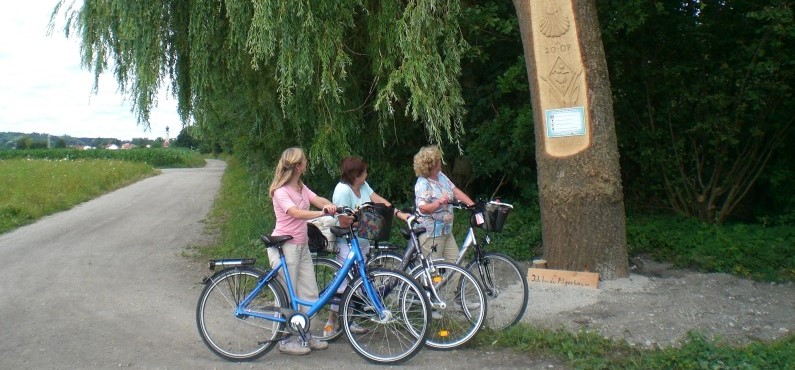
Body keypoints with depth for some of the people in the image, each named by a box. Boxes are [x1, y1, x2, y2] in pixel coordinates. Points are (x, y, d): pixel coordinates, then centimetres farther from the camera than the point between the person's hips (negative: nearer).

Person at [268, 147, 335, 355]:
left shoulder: (301, 187, 11)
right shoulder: (281, 191, -15)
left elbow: (318, 200, -4)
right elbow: (296, 213, -30)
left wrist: (332, 206, -25)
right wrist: (322, 213, -41)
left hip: (301, 245, 8)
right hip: (285, 246, -8)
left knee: (309, 294, 10)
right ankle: (286, 341, 12)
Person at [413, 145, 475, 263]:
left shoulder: (441, 176, 7)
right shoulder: (422, 184, -18)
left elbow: (456, 192, 5)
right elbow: (423, 208, -27)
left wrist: (473, 205, -5)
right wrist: (439, 203, -44)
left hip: (446, 230, 9)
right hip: (431, 233, -9)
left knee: (455, 262, 9)